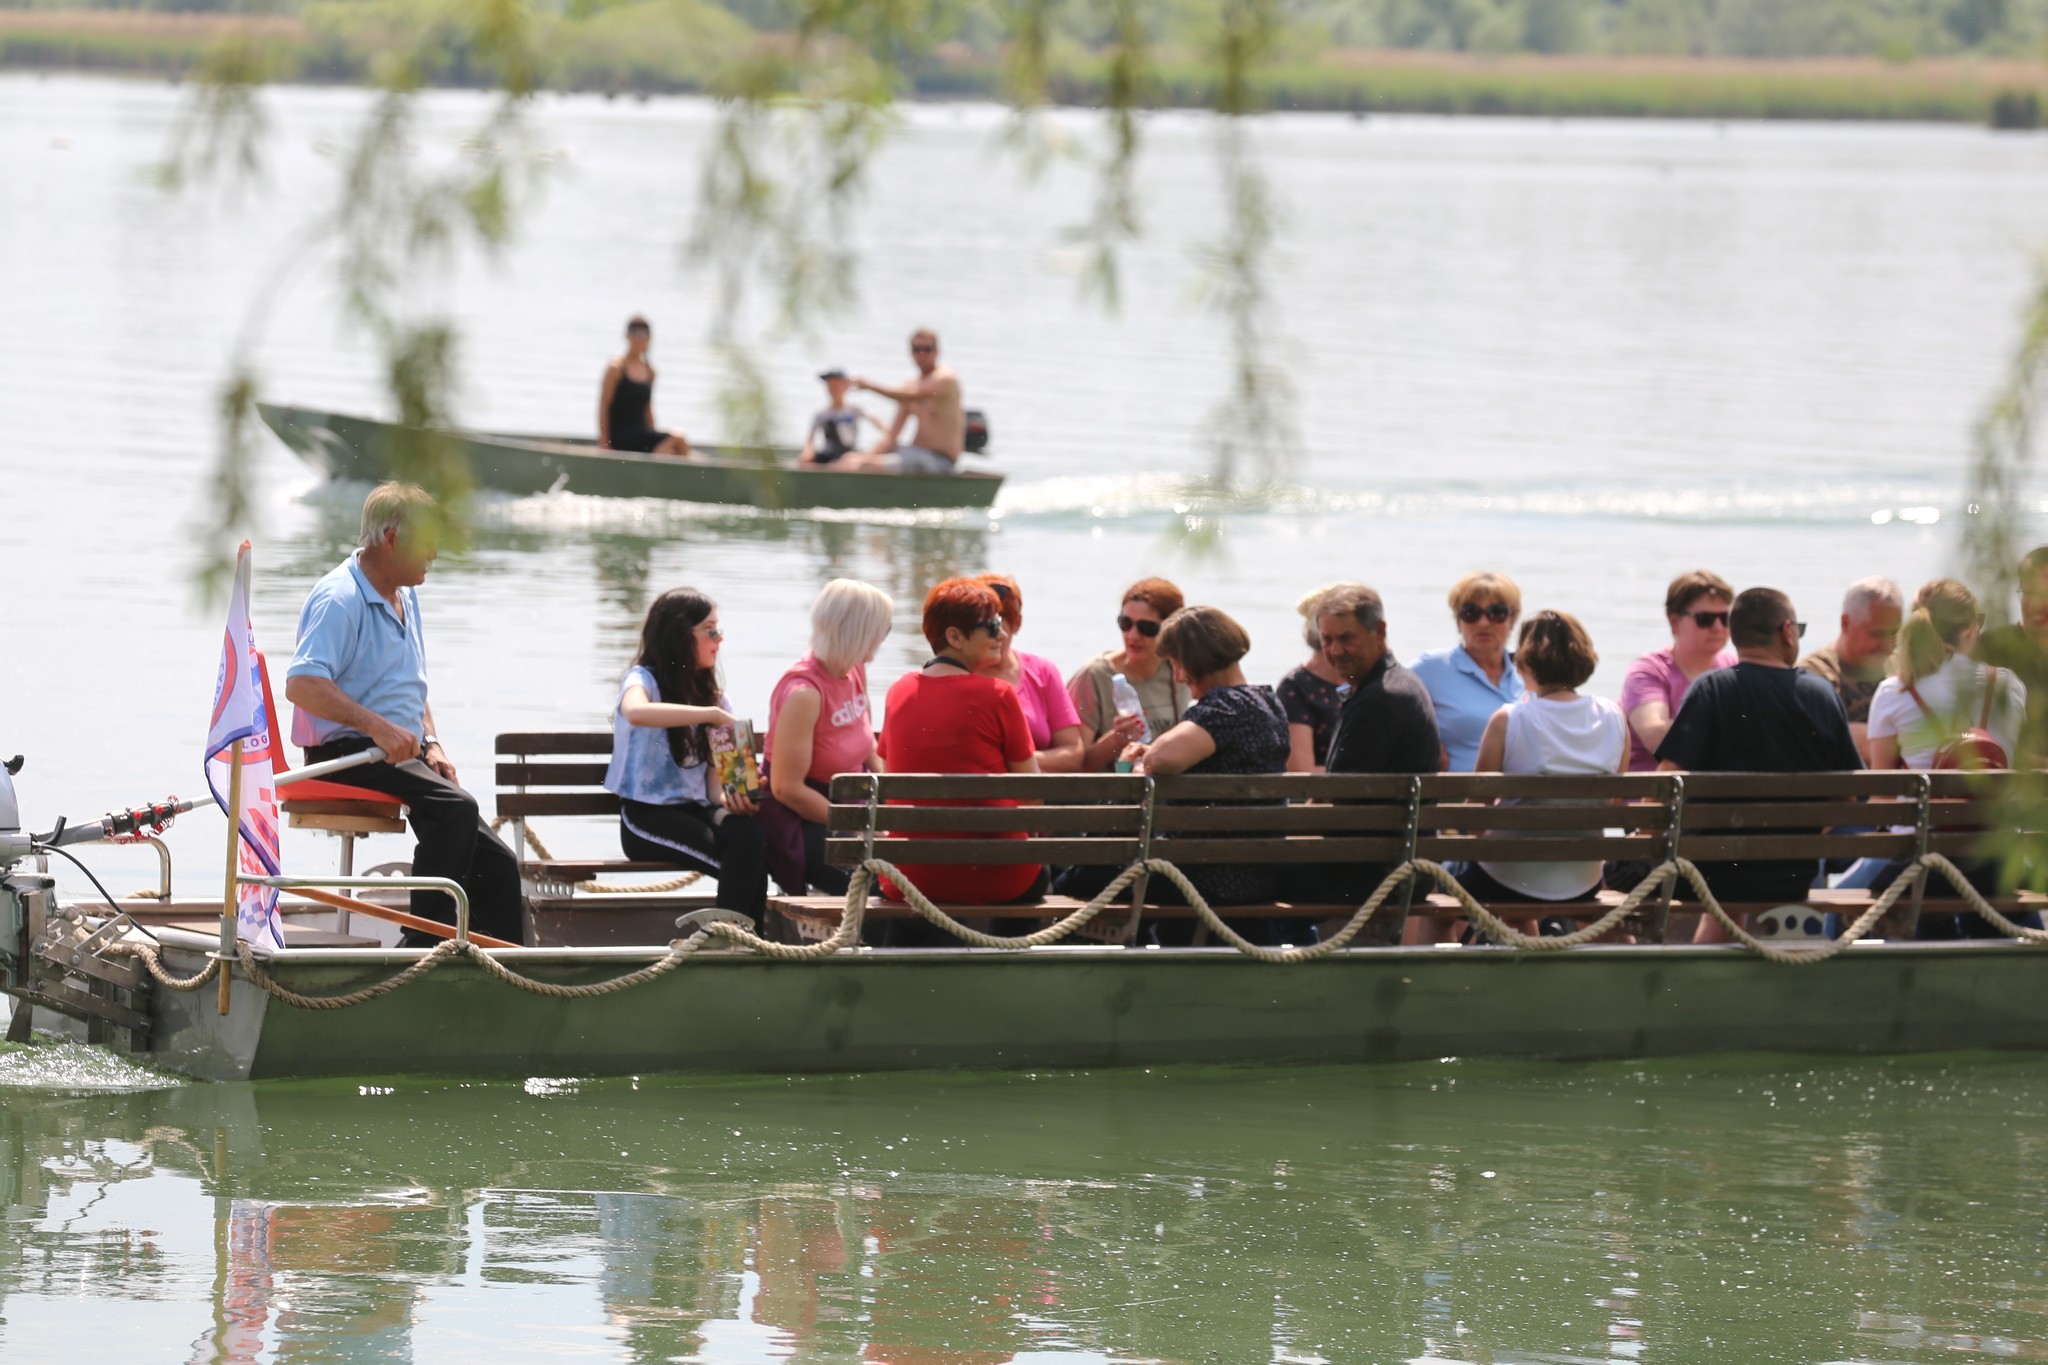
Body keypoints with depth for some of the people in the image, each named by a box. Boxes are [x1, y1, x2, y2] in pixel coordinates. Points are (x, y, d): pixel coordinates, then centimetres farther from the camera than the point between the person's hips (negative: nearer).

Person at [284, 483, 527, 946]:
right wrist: (377, 727, -33)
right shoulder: (339, 598, -14)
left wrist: (430, 744, 10)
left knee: (497, 864, 4)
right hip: (347, 752, -10)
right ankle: (423, 941, -31)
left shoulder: (406, 597, 17)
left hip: (400, 752, 10)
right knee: (454, 807, -32)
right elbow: (301, 684, -26)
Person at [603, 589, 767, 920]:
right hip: (647, 815, -5)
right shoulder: (643, 679, -2)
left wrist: (728, 798, -13)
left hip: (697, 809, 5)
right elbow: (636, 712, -30)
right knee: (744, 858, -31)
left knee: (749, 836, -31)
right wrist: (713, 714, -30)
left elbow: (713, 775, 11)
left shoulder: (712, 694, 17)